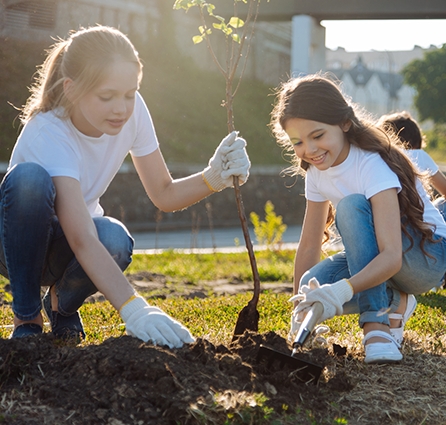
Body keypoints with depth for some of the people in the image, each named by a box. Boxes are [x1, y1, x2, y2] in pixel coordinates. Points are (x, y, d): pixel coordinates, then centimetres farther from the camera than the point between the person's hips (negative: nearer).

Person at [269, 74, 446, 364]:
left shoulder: (373, 165, -28)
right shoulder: (317, 171, -5)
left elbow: (392, 257, -39)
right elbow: (309, 244, 1)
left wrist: (342, 290, -54)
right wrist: (300, 308, -6)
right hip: (376, 259, 7)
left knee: (352, 206, -34)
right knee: (313, 291, -26)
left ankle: (377, 323, -29)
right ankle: (393, 303, 0)